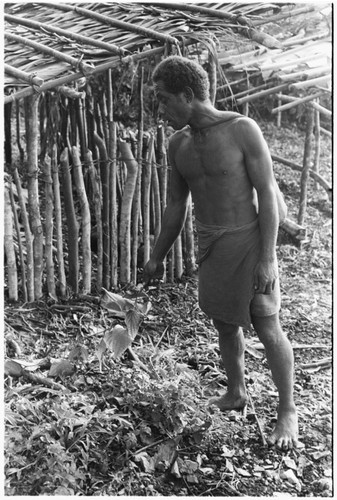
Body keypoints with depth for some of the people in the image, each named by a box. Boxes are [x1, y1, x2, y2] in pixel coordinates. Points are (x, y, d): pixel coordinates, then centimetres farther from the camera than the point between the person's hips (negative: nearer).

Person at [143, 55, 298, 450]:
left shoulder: (242, 129, -13)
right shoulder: (178, 143, 5)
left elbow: (267, 194, -13)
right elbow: (176, 206, 12)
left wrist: (267, 258, -18)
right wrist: (157, 258, 14)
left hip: (247, 241, -6)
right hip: (209, 244, 6)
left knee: (267, 329, -1)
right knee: (224, 324, 16)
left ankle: (287, 412, 16)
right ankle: (236, 394, 36)